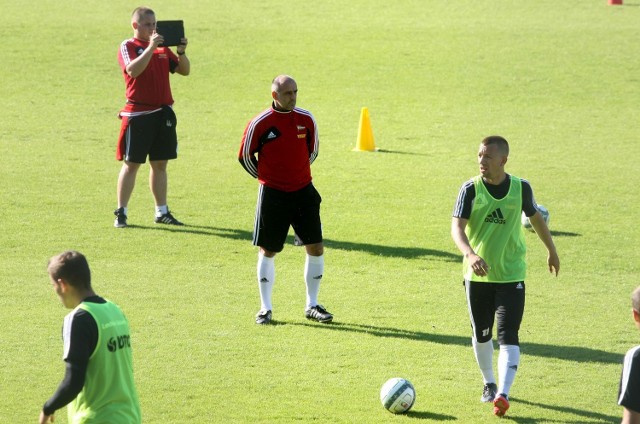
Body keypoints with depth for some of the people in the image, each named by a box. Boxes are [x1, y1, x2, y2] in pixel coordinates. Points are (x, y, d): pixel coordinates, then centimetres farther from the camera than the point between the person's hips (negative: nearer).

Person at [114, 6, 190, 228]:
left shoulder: (162, 47, 13)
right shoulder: (128, 47, -4)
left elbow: (184, 70, 12)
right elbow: (133, 70, -23)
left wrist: (181, 52, -6)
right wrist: (151, 47, -26)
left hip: (163, 113, 5)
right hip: (138, 114, -5)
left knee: (160, 163, 10)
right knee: (131, 164, -3)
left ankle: (162, 212, 17)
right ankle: (121, 213, 1)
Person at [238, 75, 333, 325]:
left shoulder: (306, 119, 0)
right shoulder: (259, 124, -10)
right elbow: (245, 156, 1)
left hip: (303, 192, 3)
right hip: (272, 194, -3)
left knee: (316, 248, 0)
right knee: (267, 251, 4)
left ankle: (312, 305, 13)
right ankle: (265, 308, 14)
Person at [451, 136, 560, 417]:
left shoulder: (521, 188, -4)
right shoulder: (471, 189, -9)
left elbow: (535, 217, 15)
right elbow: (457, 227, -19)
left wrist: (551, 250, 27)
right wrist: (469, 254, -39)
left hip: (511, 275, -1)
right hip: (478, 275, 1)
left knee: (508, 336, -13)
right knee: (482, 335, 15)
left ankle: (503, 394, -21)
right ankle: (489, 383, 37)